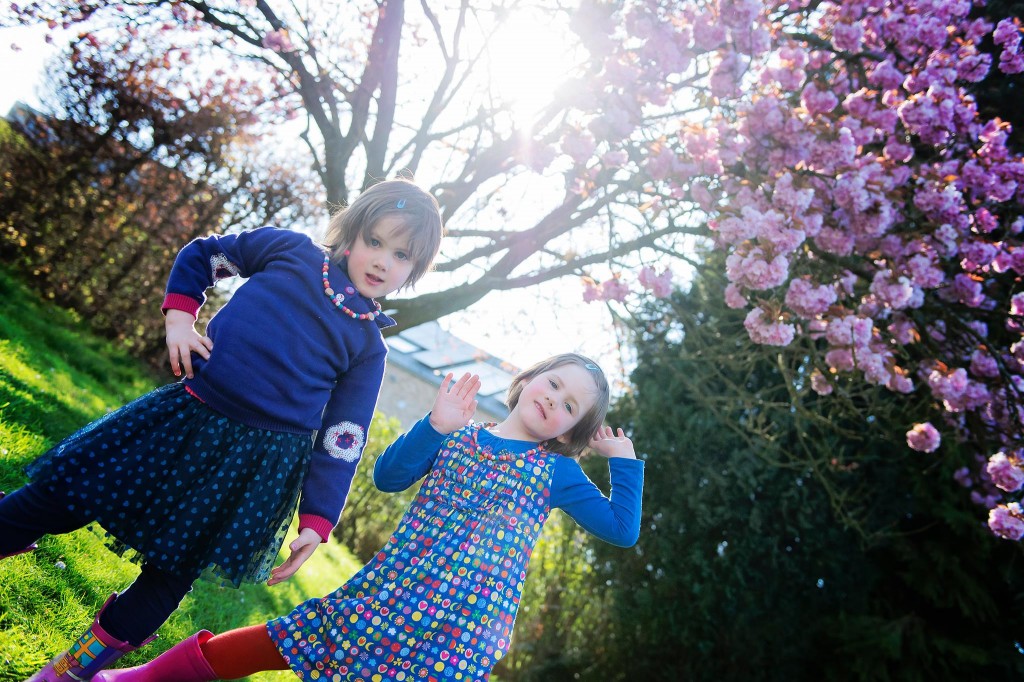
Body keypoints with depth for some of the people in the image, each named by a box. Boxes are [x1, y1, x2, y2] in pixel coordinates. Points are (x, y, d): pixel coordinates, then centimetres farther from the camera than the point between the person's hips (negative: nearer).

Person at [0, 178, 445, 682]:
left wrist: (317, 519, -7)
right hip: (187, 417, 2)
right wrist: (178, 316, 0)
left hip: (257, 464, -1)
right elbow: (200, 254, 15)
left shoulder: (369, 348, 0)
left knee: (171, 573, 10)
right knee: (58, 500, 7)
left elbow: (341, 441, -1)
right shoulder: (292, 250, 2)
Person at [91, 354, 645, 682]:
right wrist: (436, 425, -13)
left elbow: (622, 530, 4)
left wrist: (624, 461, 2)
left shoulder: (557, 470, 4)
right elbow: (387, 477, -1)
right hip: (393, 587, 2)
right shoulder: (456, 437, 8)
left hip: (467, 626, -1)